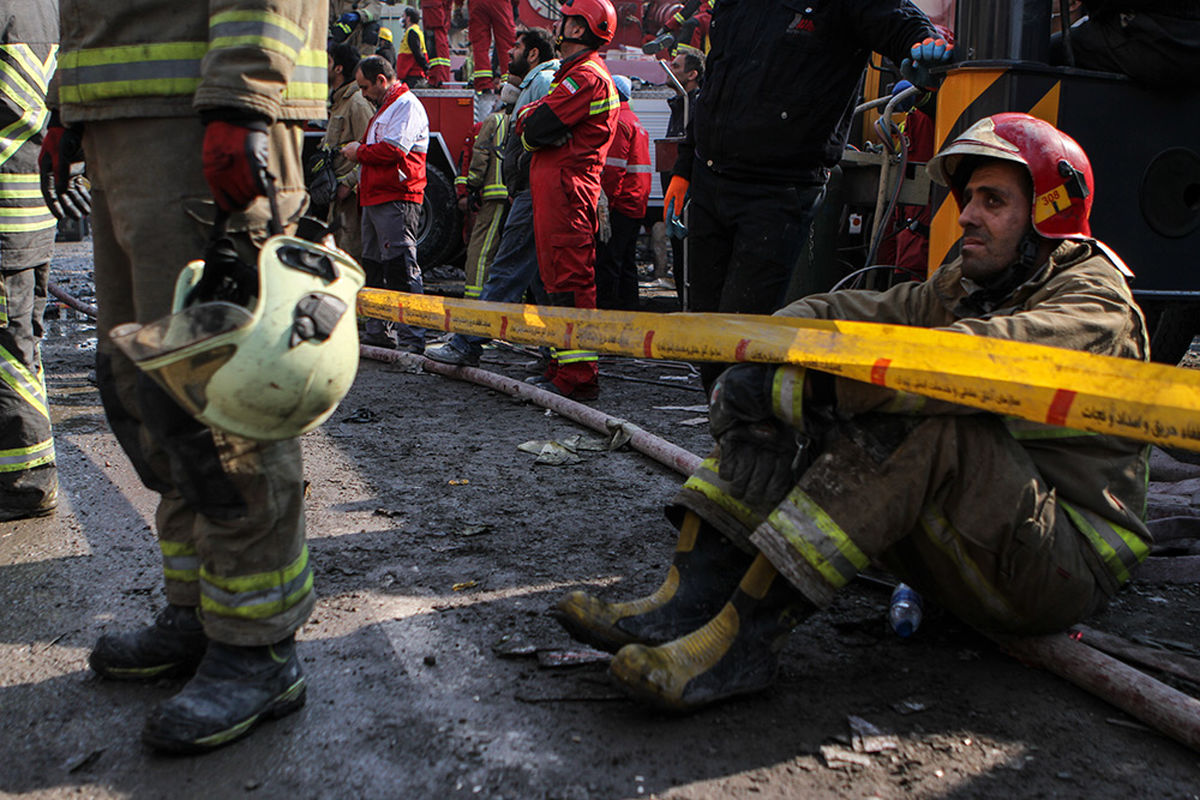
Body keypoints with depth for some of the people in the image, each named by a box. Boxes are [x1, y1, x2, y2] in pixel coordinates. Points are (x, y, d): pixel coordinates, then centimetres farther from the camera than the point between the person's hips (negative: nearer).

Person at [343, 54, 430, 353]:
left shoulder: (406, 105, -8)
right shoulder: (384, 108, 25)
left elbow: (394, 149, -20)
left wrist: (359, 152, -6)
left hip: (396, 198, -11)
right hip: (375, 199, 11)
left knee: (401, 268, -13)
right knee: (374, 268, 13)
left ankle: (411, 339, -14)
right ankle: (377, 332, 20)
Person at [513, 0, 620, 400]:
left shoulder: (586, 76, -11)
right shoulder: (578, 72, 24)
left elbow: (536, 128, -16)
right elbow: (528, 122, 22)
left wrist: (528, 123, 4)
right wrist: (531, 121, 1)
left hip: (564, 184, -11)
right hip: (554, 183, 11)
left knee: (569, 279, -12)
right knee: (559, 277, 13)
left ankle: (577, 376, -12)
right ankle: (564, 366, 20)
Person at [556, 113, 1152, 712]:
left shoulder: (1095, 307, -12)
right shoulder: (961, 288, 11)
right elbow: (824, 315, -4)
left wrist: (793, 385, -38)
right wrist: (759, 371, -25)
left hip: (1072, 567, -7)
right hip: (955, 546, 7)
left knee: (916, 421, -35)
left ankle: (742, 637, -35)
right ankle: (692, 599, -20)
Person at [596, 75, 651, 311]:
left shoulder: (618, 122, -11)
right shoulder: (635, 121, 20)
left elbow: (614, 168, -19)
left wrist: (604, 200, -18)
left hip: (620, 203, -10)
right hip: (637, 204, 10)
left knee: (606, 260, -8)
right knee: (626, 262, 13)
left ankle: (605, 308, -9)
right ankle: (628, 310, 17)